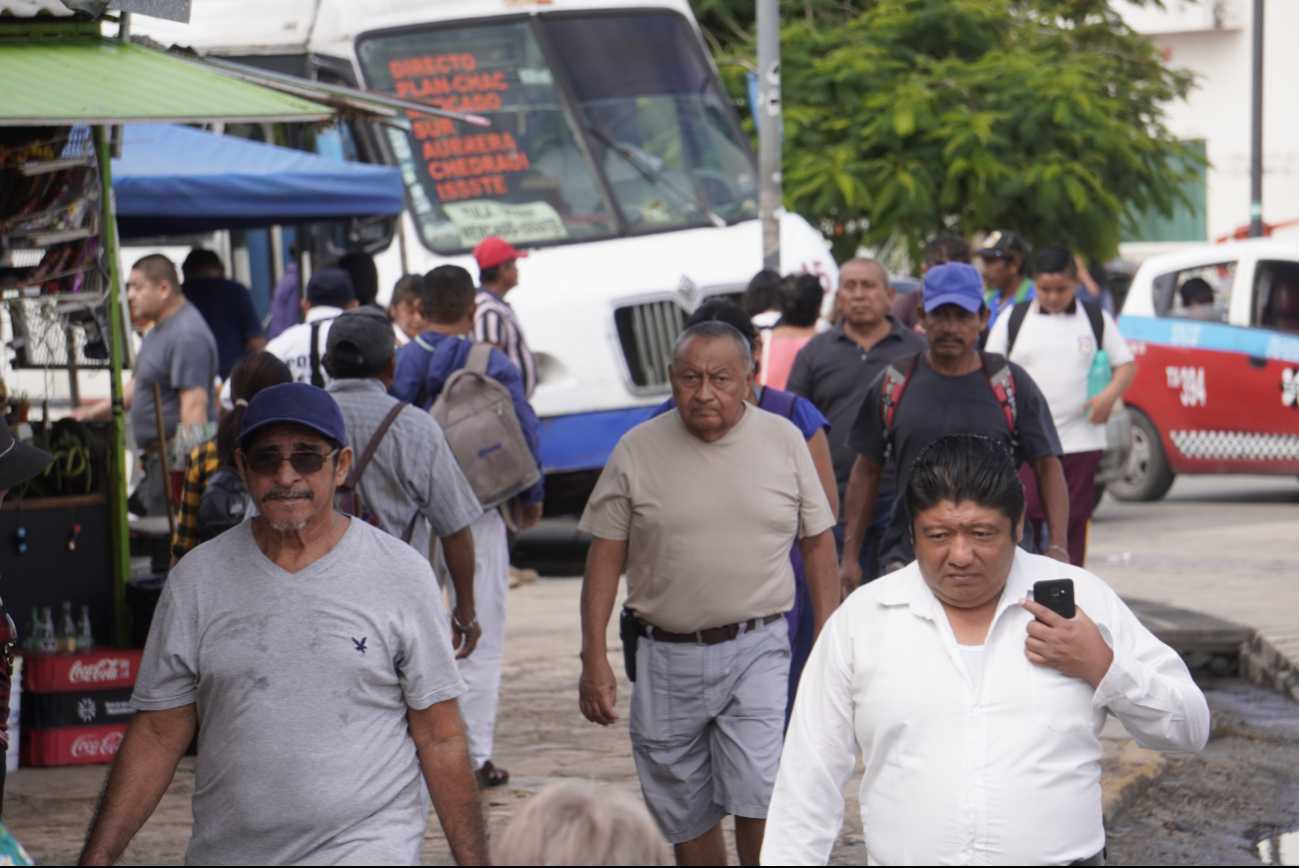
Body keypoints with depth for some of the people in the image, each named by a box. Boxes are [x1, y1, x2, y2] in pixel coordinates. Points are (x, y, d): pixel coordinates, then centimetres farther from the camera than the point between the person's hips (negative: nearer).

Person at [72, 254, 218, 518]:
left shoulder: (186, 336, -19)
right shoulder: (161, 329, 17)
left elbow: (195, 404, -25)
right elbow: (142, 384, 30)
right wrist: (96, 411, 24)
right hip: (158, 456, 11)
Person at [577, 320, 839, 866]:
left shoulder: (783, 440, 4)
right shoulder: (638, 450, 1)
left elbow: (818, 542, 10)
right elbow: (605, 556, 3)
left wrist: (826, 643, 5)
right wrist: (594, 658, -3)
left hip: (757, 650, -1)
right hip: (665, 656, 1)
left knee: (759, 799, -14)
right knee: (685, 816, 9)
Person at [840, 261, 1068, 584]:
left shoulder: (1012, 383, 6)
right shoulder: (893, 383, 9)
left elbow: (1048, 466, 5)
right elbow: (866, 471, 14)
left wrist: (1057, 547, -8)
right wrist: (850, 555, 9)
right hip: (907, 560, 1)